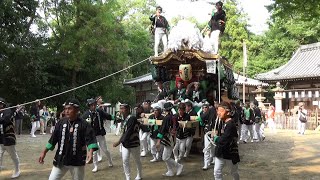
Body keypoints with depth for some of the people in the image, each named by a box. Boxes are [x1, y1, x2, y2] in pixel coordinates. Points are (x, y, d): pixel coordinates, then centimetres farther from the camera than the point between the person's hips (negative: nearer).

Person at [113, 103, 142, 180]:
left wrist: (119, 142, -30)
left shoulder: (132, 118, -22)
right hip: (125, 144, 6)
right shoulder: (124, 119, 3)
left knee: (137, 160, 13)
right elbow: (124, 132, 8)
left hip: (134, 143, -6)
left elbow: (128, 132, -28)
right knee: (125, 161, 0)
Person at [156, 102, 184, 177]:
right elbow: (177, 125, 24)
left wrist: (159, 140, -23)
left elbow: (163, 129, -23)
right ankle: (170, 172, 22)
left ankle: (179, 166, 6)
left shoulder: (166, 118, -18)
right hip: (171, 139, 9)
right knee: (165, 157, 16)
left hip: (167, 139, -9)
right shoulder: (173, 117, 7)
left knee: (165, 158, -3)